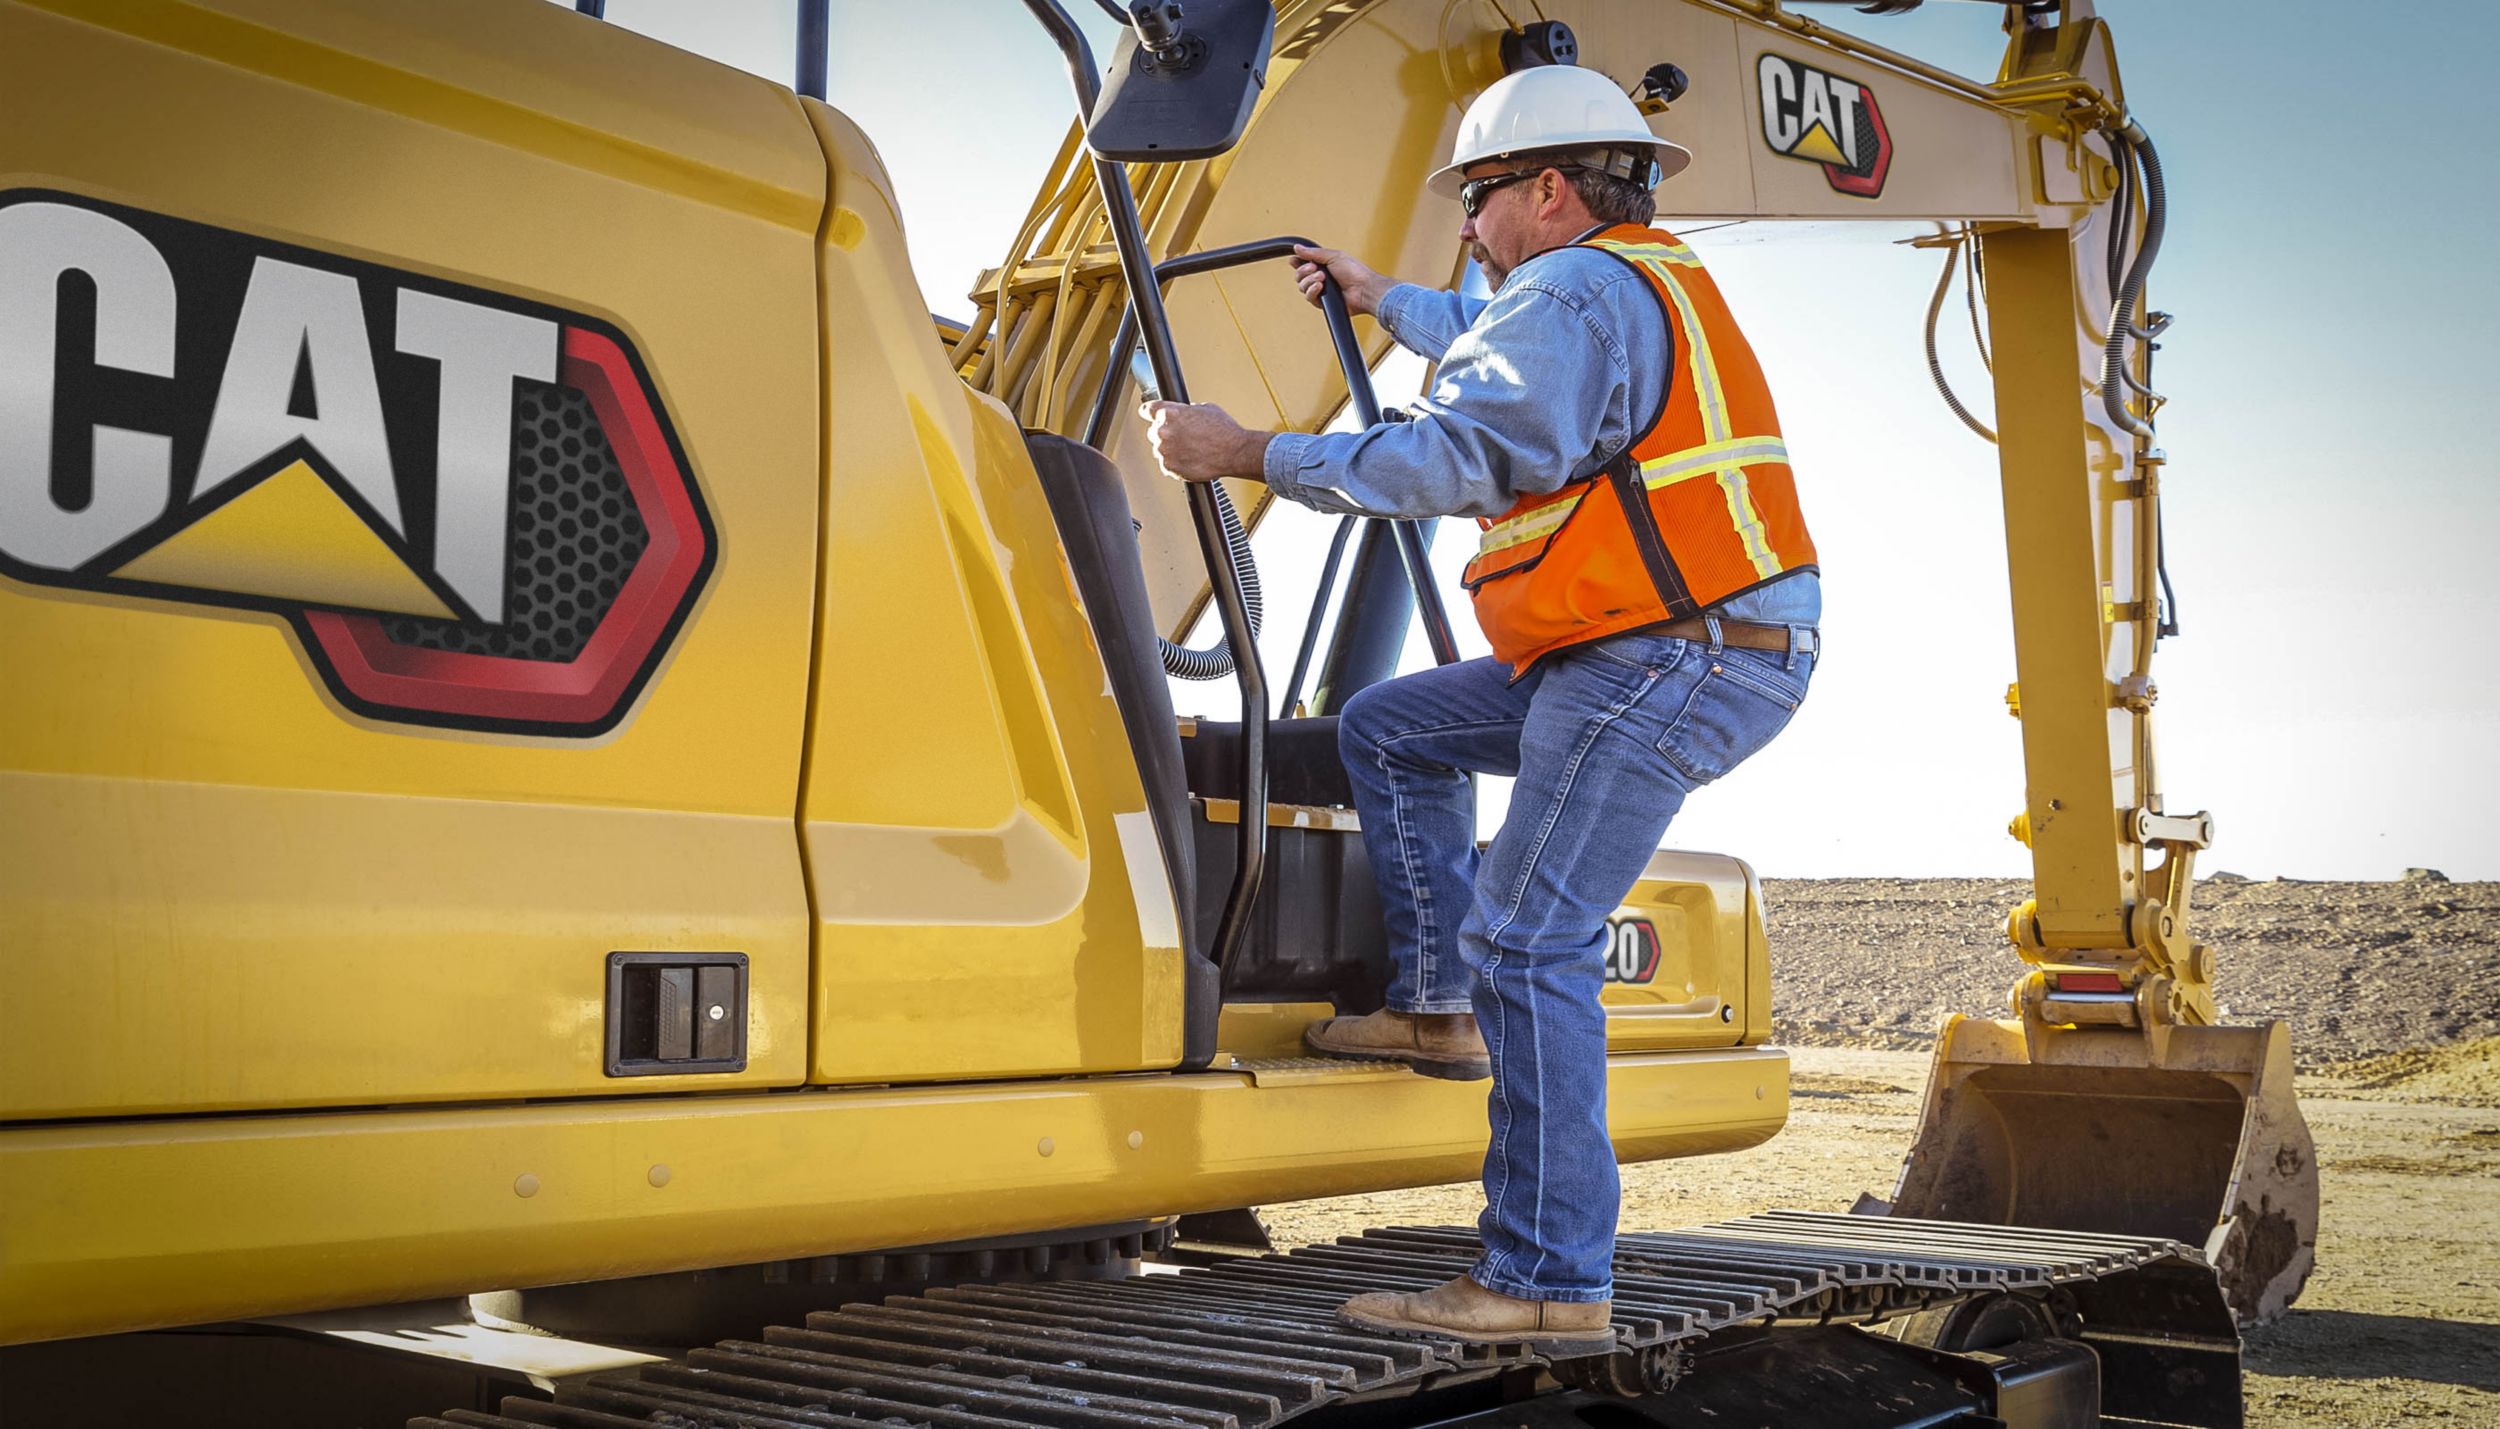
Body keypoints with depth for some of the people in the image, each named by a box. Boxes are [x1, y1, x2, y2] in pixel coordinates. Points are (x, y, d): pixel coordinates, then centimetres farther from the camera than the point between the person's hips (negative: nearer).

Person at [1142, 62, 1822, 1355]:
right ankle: (1437, 1007, 19)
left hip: (1673, 662, -11)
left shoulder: (1579, 293, -12)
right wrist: (1384, 302, 52)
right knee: (1389, 731, 19)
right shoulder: (1648, 286, 21)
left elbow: (1454, 459, -24)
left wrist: (1246, 453, -18)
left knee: (1528, 943, -15)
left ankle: (1550, 1286, -13)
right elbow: (1506, 354, 42)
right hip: (1631, 656, 11)